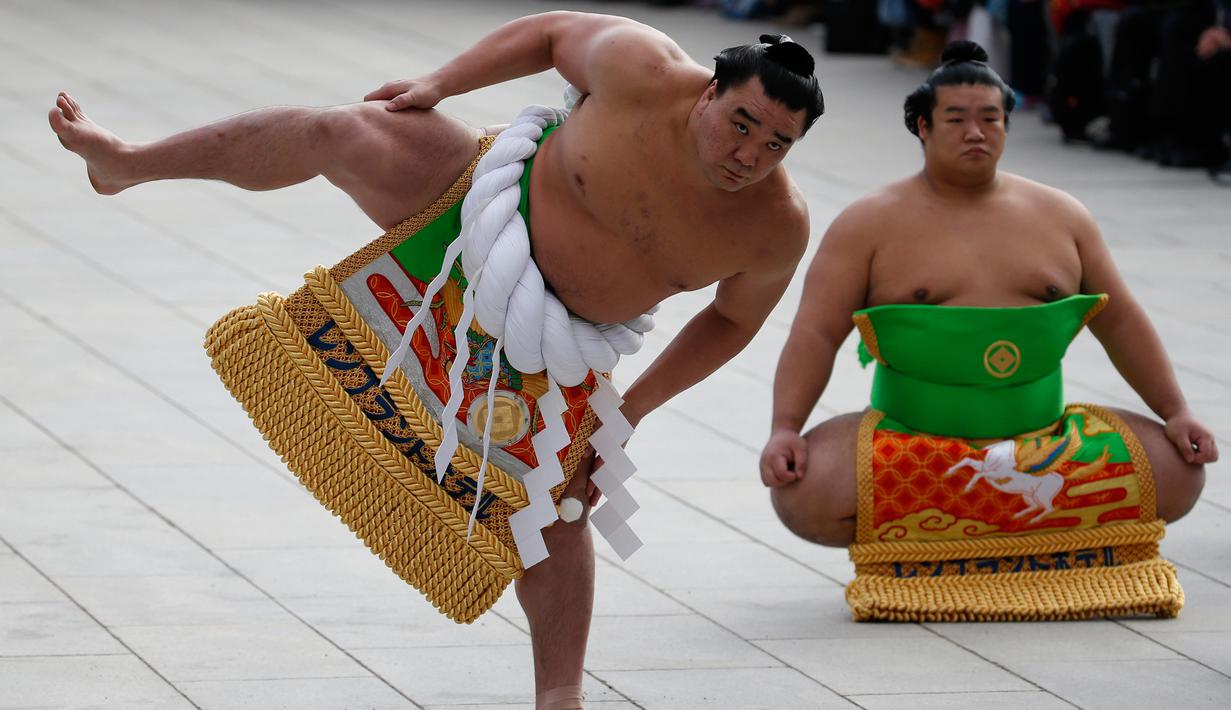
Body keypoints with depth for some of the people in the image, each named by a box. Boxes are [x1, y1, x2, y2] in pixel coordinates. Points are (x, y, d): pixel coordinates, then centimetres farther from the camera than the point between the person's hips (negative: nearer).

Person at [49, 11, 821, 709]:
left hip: (552, 336, 1)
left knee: (555, 507, -1)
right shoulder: (643, 73, -27)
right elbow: (551, 33, -7)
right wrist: (440, 83, -10)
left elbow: (734, 320, -3)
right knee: (342, 132, -17)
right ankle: (126, 162, 0)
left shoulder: (778, 225, -20)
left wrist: (633, 408, -7)